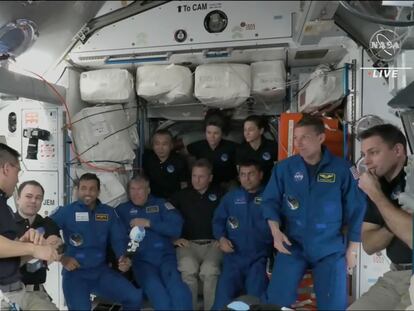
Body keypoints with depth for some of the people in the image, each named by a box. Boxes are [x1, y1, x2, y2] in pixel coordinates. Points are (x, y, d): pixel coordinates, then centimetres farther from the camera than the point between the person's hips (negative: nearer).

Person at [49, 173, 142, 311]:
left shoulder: (109, 212, 8)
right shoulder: (66, 211, -3)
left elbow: (119, 239, 5)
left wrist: (123, 258, -13)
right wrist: (62, 258, -17)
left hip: (101, 270, 3)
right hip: (75, 272, -3)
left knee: (135, 298, -13)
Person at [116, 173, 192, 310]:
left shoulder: (161, 204, 15)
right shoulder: (122, 210, 17)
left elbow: (176, 227, 1)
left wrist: (148, 223, -3)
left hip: (165, 256, 1)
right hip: (141, 260, 0)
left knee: (179, 292, -28)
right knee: (158, 294, -30)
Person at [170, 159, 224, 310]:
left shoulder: (219, 194, 12)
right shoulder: (181, 195, 16)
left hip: (213, 243, -1)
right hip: (188, 243, 1)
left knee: (209, 270, -31)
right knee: (188, 269, -31)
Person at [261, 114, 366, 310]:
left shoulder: (341, 168, -6)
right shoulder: (284, 168, -2)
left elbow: (355, 209, 0)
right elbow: (271, 200, 1)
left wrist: (352, 249, 3)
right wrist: (276, 231, -14)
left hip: (330, 249, 0)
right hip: (292, 245, 1)